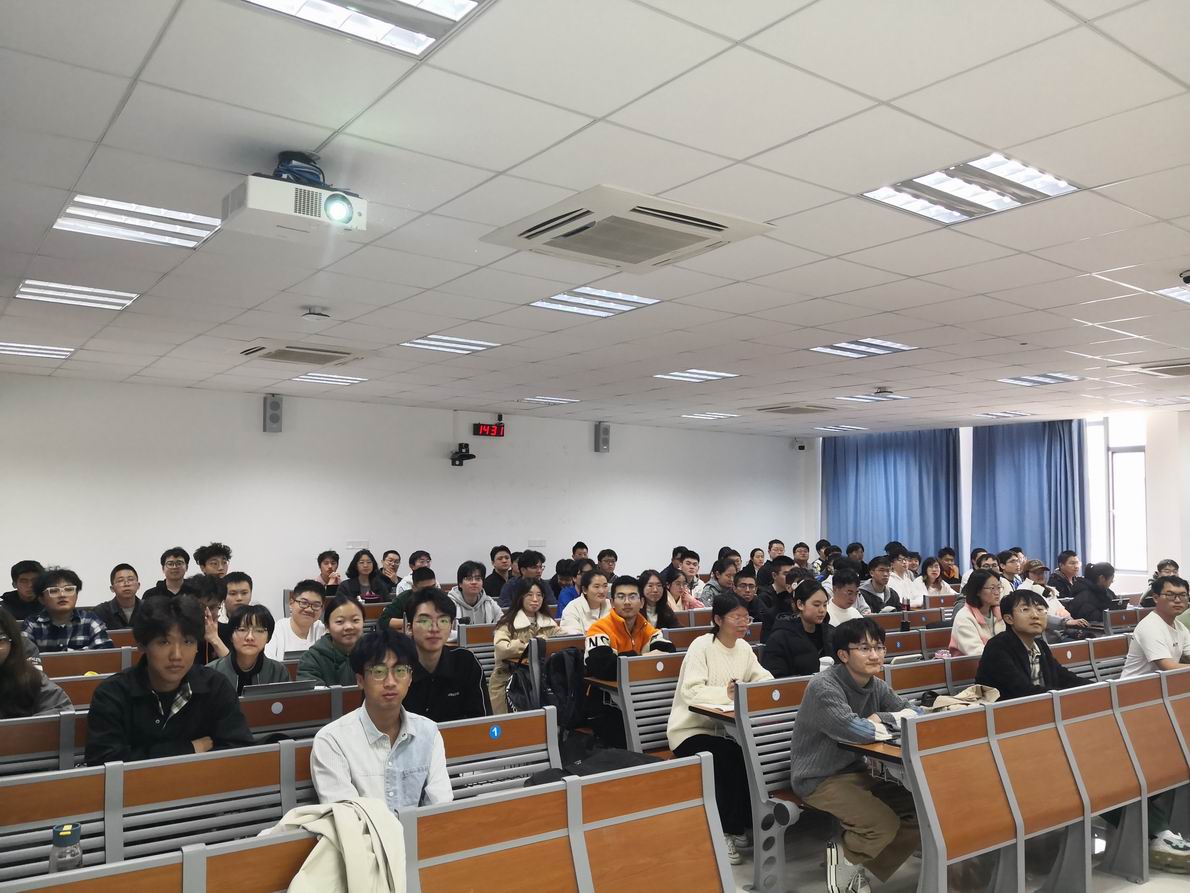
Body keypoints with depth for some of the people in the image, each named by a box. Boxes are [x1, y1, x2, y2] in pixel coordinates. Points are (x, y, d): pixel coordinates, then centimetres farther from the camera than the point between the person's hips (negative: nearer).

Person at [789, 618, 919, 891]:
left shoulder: (876, 686, 3)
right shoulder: (824, 687, -23)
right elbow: (854, 731, -35)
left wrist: (879, 719, -18)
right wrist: (891, 722, -15)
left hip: (856, 771, 8)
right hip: (819, 778, -8)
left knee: (919, 813, -2)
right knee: (885, 824, -23)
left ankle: (864, 867, 15)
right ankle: (844, 860, 8)